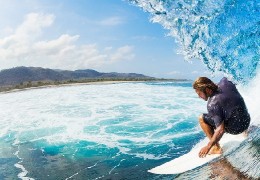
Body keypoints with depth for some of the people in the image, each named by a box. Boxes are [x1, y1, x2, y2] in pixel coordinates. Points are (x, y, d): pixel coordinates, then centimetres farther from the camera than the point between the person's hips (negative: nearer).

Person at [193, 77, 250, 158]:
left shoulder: (212, 104, -26)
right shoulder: (224, 82, -8)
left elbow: (221, 130, -27)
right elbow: (225, 78, 20)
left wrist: (208, 147, -21)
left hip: (235, 128, -8)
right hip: (247, 120, 8)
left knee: (202, 119, -8)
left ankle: (216, 148, -2)